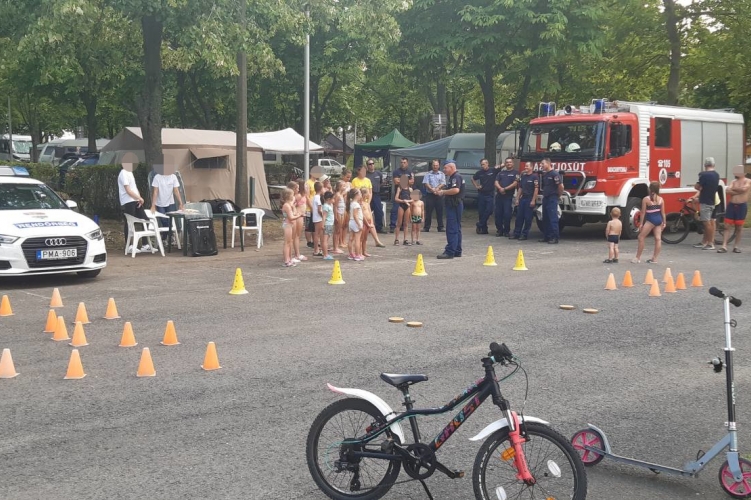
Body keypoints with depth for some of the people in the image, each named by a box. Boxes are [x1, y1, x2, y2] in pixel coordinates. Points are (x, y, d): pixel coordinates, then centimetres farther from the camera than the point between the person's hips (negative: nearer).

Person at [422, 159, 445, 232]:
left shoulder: (442, 174, 10)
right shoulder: (428, 174, 7)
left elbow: (443, 184, 0)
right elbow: (426, 183, -3)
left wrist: (437, 189, -16)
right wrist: (432, 190, -15)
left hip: (439, 195, 1)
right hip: (430, 195, -1)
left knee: (440, 211, 1)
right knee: (428, 211, 0)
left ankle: (440, 227, 6)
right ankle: (426, 227, 5)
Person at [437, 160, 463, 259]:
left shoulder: (456, 177, -13)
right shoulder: (452, 177, 20)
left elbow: (456, 190, -27)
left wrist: (443, 192, -16)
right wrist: (444, 193, 13)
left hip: (454, 206, -11)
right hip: (453, 205, 11)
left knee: (452, 229, -12)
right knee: (456, 229, 13)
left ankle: (450, 252, -13)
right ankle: (457, 251, 18)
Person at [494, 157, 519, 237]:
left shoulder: (515, 173, 3)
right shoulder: (501, 173, 16)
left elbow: (515, 184, -8)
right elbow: (496, 182, 7)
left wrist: (505, 189, -15)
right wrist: (500, 188, -14)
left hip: (508, 196, -4)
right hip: (499, 195, 4)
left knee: (507, 214, -5)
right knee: (498, 213, 3)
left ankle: (507, 231, 4)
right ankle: (499, 230, 11)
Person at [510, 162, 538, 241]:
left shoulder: (534, 177, -8)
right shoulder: (523, 176, 14)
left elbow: (536, 189, -12)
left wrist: (533, 200, -17)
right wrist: (517, 199, 11)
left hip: (530, 199, -7)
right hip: (522, 198, 7)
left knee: (528, 218, -2)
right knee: (519, 217, 7)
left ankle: (525, 234, 4)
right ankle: (516, 233, 12)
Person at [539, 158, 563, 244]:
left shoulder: (554, 174, -12)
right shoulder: (544, 175, 14)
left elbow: (561, 186, -15)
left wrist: (558, 195, -2)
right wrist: (544, 195, 15)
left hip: (552, 199, -9)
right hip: (545, 198, 9)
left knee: (553, 218, -9)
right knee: (545, 219, 10)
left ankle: (554, 238, -9)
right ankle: (547, 237, 17)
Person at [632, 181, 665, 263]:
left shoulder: (646, 199, -10)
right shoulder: (661, 199, 2)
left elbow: (643, 212, -7)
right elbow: (663, 212, 5)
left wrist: (641, 223, -1)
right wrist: (664, 223, 14)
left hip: (650, 220, -5)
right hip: (659, 220, 5)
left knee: (641, 237, 5)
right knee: (658, 239, 6)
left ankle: (638, 258, 7)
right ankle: (655, 259, 10)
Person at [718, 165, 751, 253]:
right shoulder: (733, 181, 11)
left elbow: (744, 189, -20)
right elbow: (727, 191, -4)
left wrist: (734, 189, -5)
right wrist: (738, 191, -13)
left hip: (742, 206, -4)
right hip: (731, 205, 4)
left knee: (739, 227, 4)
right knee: (727, 226, -2)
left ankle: (736, 246, 15)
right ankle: (724, 246, -4)